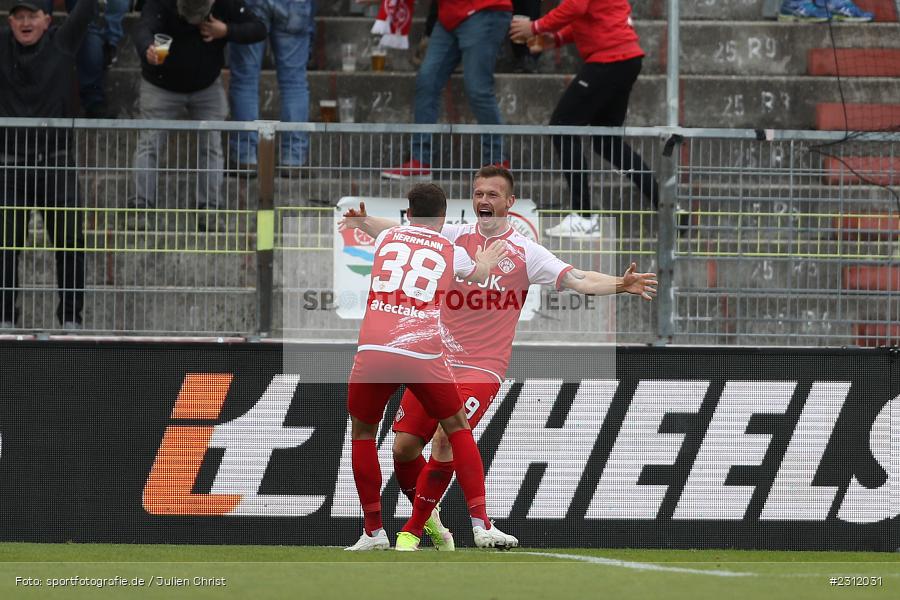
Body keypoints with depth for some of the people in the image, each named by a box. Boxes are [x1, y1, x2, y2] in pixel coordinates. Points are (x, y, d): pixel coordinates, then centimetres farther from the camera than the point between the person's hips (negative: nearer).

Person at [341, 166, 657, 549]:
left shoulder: (524, 252, -2)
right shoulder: (453, 237, 7)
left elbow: (577, 280, -9)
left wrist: (620, 285, -24)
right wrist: (364, 222, -7)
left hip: (483, 369, -3)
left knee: (444, 441, -20)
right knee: (404, 446, -3)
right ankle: (428, 518, 23)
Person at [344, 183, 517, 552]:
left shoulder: (386, 238, 17)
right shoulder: (453, 253, 15)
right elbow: (477, 274, 38)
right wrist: (486, 263, 64)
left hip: (374, 351, 1)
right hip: (423, 353, -1)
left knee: (362, 432, 21)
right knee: (457, 429, 18)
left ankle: (373, 531, 18)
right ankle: (481, 524, 10)